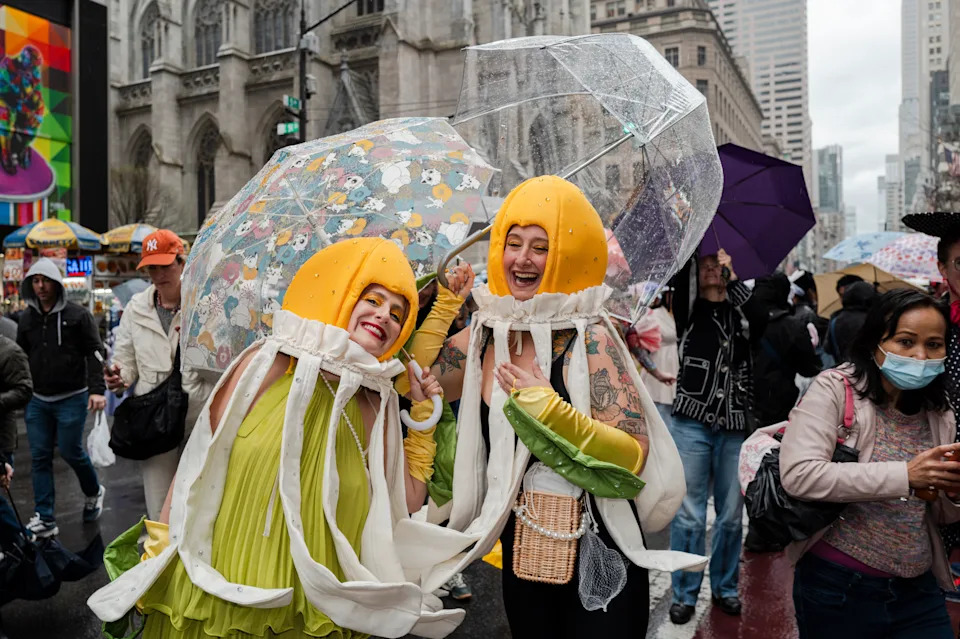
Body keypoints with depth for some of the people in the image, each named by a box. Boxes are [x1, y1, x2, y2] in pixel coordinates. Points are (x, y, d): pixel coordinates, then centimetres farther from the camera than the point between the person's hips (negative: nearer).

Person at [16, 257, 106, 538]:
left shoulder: (78, 315, -6)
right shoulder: (27, 318, 8)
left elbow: (94, 354, -9)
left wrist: (96, 389, -18)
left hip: (71, 399, -5)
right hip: (37, 401, 5)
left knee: (71, 451, 1)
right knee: (39, 457, 5)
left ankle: (93, 492, 30)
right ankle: (44, 518, 13)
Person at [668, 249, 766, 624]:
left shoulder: (740, 312, 8)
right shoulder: (687, 310, 6)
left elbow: (762, 321, -12)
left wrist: (732, 276, -11)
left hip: (734, 426, 2)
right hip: (691, 422, -1)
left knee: (731, 515, 10)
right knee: (689, 514, 2)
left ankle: (725, 588, 27)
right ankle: (684, 594, 14)